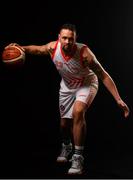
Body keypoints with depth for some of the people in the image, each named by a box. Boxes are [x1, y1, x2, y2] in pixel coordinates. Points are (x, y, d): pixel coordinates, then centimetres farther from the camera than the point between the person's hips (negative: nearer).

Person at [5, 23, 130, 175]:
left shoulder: (84, 53, -35)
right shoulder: (53, 47, -24)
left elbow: (103, 76, -30)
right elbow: (38, 49, 0)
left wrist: (118, 100, -34)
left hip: (87, 85, -4)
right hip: (67, 87, 4)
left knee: (78, 112, -31)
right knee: (65, 122, 11)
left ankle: (78, 157, -20)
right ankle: (66, 147, 46)